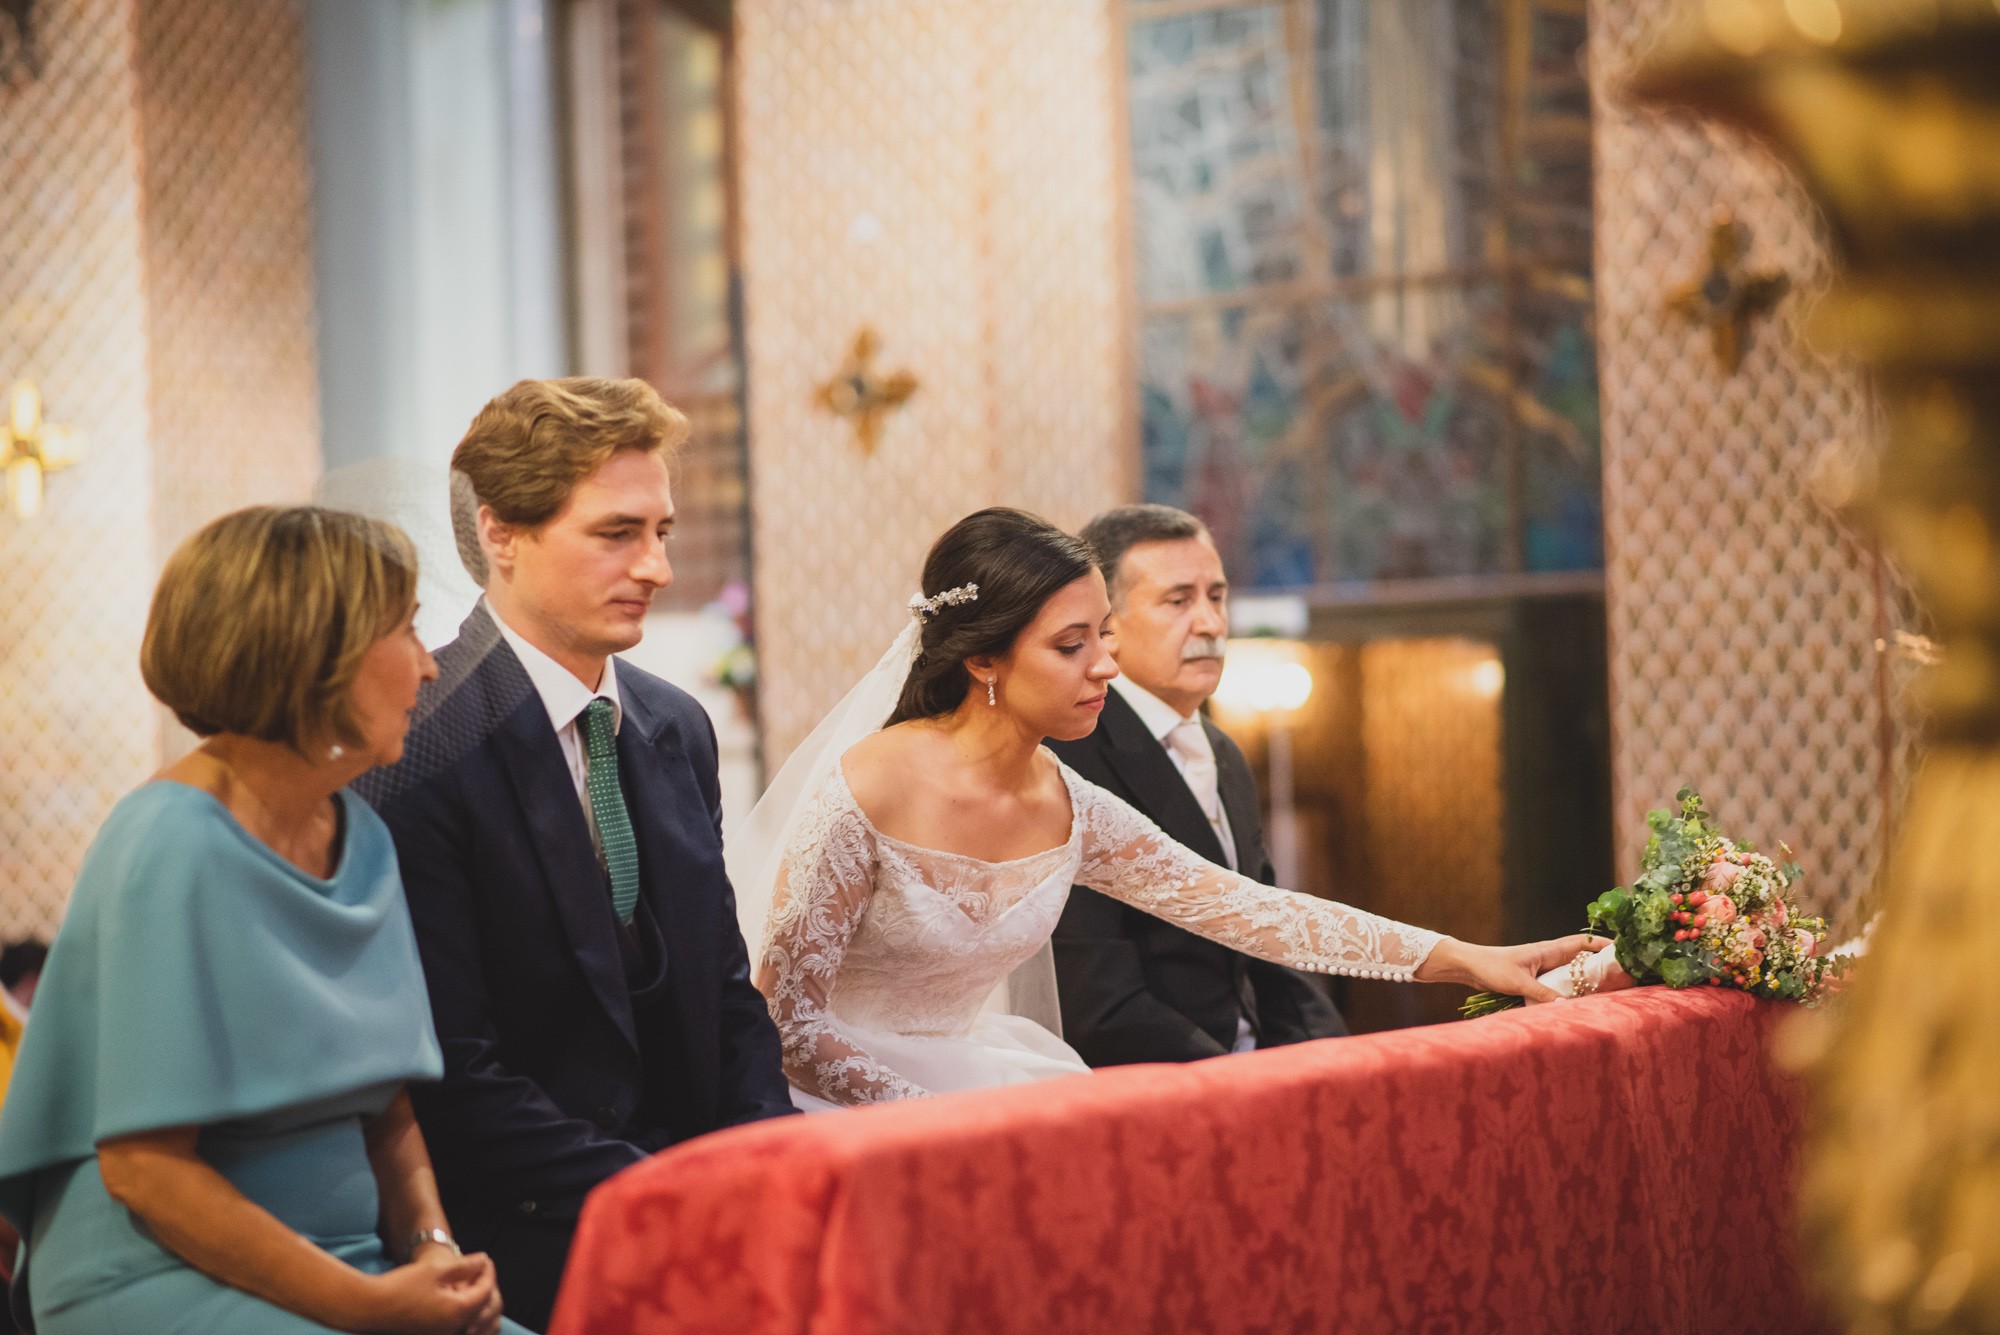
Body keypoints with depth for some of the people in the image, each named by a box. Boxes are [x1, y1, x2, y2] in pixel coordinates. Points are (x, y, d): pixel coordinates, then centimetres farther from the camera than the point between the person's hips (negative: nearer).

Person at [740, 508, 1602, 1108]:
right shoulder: (862, 795, -19)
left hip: (965, 1082, 6)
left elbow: (1251, 911, 0)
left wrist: (1461, 958, -5)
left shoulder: (1069, 812, -1)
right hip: (848, 1104, -6)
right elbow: (788, 1024, -14)